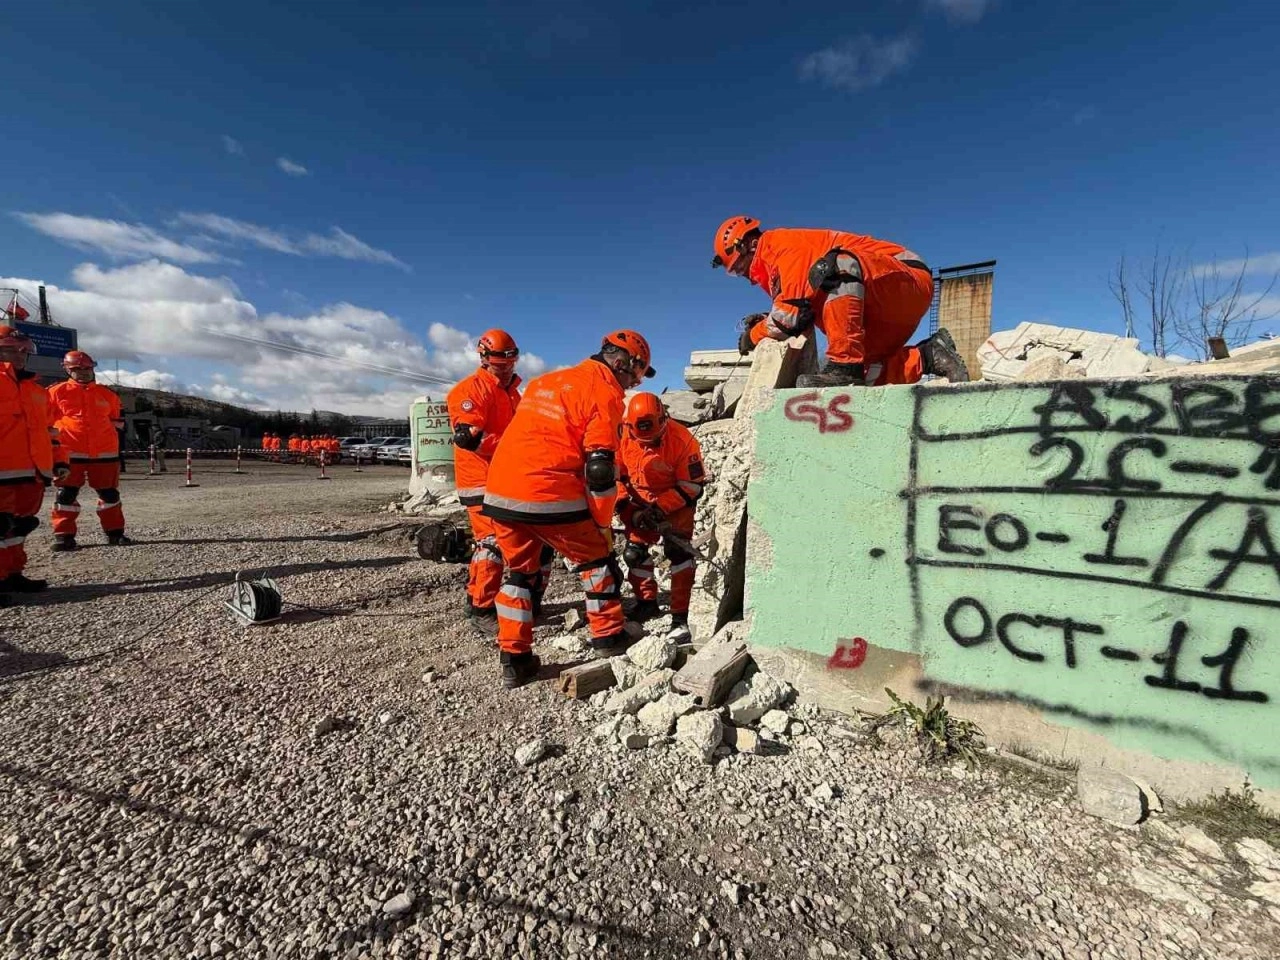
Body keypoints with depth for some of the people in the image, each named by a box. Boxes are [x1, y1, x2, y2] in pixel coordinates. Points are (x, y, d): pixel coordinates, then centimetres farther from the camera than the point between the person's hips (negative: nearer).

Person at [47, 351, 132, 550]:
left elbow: (115, 420, 23)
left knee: (109, 493, 7)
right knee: (66, 493, -1)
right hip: (69, 452, -2)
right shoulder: (57, 392, 2)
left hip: (104, 452, 3)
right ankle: (64, 535, 6)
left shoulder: (107, 394, 12)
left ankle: (115, 532, 15)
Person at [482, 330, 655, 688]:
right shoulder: (605, 391, -2)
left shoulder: (547, 380, 21)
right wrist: (604, 523, 1)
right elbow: (599, 468, -9)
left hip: (500, 493, 7)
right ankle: (609, 644, 22)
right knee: (599, 563, 14)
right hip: (550, 498, -7)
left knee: (519, 572, 22)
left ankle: (514, 661, 24)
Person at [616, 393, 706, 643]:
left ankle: (680, 618, -11)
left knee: (677, 551, -18)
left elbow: (693, 485, -21)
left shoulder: (682, 440, -27)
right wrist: (627, 509, -12)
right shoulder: (623, 438, -16)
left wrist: (660, 508, -27)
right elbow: (617, 477, -3)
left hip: (676, 500, -4)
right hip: (641, 501, 5)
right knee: (634, 550, 4)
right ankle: (647, 602, 27)